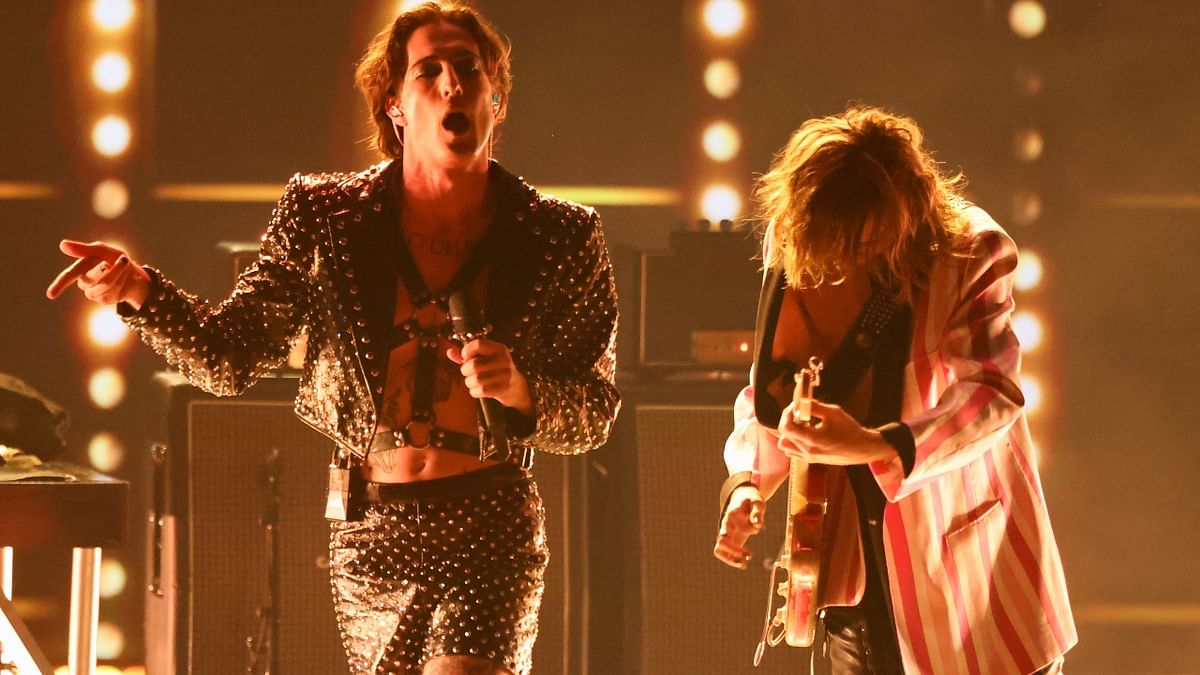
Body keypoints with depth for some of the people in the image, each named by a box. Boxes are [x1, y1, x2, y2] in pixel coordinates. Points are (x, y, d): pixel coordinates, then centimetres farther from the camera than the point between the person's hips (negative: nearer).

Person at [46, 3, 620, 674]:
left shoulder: (561, 240, -3)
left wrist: (521, 391, -19)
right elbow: (228, 358, 0)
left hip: (492, 536, -3)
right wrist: (138, 289, -18)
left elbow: (596, 416, 2)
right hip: (369, 532, 3)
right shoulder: (325, 220, 0)